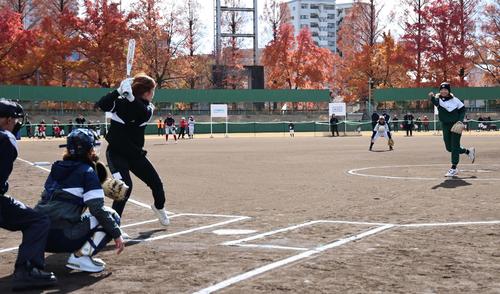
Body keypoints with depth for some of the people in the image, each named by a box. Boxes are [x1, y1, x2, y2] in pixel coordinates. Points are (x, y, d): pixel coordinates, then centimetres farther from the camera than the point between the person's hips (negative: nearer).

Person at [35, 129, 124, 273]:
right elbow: (98, 209, -9)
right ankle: (81, 256, -11)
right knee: (112, 216, 4)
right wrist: (117, 234, -3)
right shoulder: (87, 171, -2)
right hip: (61, 238, -8)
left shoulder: (57, 168, 17)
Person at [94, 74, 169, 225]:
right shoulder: (120, 102, -14)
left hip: (135, 154, 5)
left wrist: (130, 97, -41)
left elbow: (142, 113, -28)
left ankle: (159, 207, 43)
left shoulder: (148, 108, -3)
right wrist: (119, 90, -37)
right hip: (116, 153, -5)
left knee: (156, 183, 11)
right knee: (125, 186, -24)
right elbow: (100, 105, -32)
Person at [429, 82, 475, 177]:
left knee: (454, 147, -5)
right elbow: (435, 102, -29)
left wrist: (460, 121, -12)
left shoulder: (455, 100, -7)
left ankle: (453, 168, 2)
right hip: (445, 126, 4)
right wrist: (432, 97, -51)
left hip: (456, 125, -4)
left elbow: (463, 110, 2)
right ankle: (468, 151, 34)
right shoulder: (438, 99, -4)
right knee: (449, 148, 11)